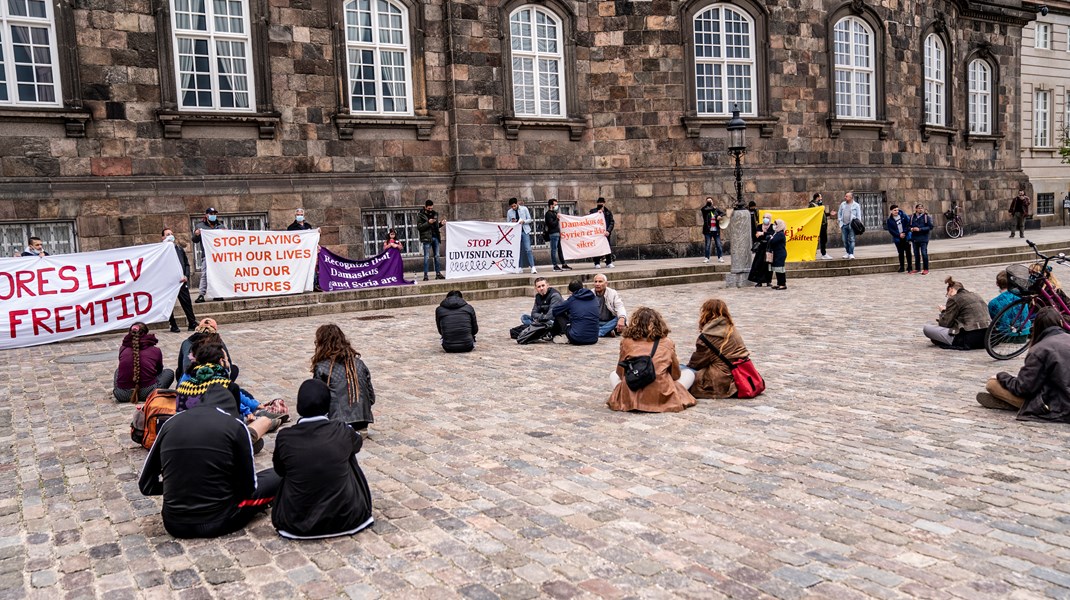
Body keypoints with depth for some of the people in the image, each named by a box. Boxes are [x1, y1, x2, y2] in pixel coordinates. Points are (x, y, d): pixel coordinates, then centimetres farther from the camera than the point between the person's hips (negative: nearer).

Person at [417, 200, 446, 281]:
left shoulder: (435, 214, 14)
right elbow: (419, 227, -10)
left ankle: (438, 273, 11)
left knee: (437, 256, 7)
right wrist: (428, 223, -19)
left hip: (435, 237, 5)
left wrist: (441, 224, 2)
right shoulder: (420, 216, -2)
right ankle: (425, 275, -3)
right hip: (427, 238, -5)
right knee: (426, 257, -5)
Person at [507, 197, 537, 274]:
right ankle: (520, 267, 11)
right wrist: (512, 222, -11)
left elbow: (529, 219, 4)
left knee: (528, 249, -11)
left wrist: (523, 221, -15)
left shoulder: (524, 209, 2)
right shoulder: (509, 212, 6)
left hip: (525, 231, -2)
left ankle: (533, 267, -14)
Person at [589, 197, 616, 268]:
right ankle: (597, 263, 4)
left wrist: (608, 231, -13)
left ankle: (609, 262, 11)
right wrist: (597, 213, -13)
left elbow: (611, 222, 2)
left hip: (606, 232, 1)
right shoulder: (593, 211, 7)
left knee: (608, 247, 2)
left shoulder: (608, 212, 9)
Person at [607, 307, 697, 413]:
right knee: (689, 372, 22)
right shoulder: (667, 343, 2)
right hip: (660, 398, -1)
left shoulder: (627, 342, 3)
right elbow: (676, 375, 10)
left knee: (613, 374, 33)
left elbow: (620, 372, 12)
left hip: (630, 398, 1)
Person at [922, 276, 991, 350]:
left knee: (927, 328, -6)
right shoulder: (975, 296, 21)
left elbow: (945, 323, -2)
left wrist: (943, 312, 18)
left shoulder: (954, 299, -3)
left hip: (970, 339, -9)